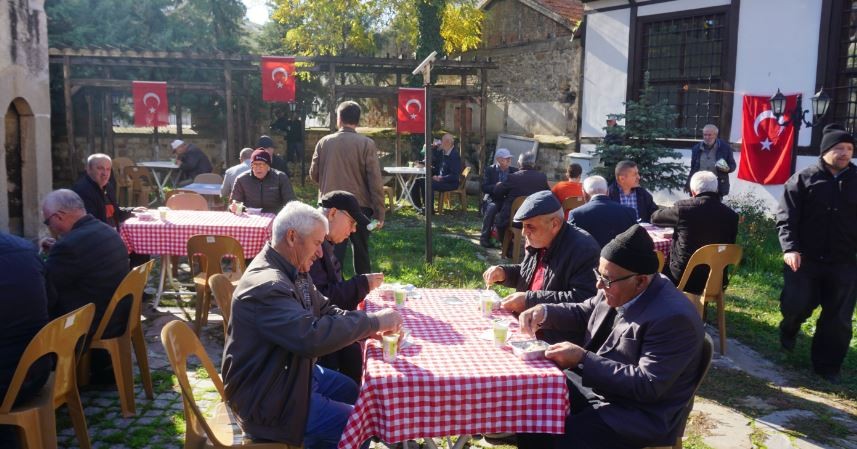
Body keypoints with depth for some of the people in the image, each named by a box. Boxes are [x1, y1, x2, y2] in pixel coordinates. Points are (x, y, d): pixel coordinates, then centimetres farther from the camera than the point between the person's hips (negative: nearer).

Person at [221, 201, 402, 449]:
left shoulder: (292, 271, 2)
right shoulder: (266, 287, -30)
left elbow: (325, 310, 8)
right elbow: (313, 337, -39)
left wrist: (370, 328, -8)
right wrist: (373, 321, -30)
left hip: (292, 373, 10)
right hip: (267, 400, -10)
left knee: (354, 392, 21)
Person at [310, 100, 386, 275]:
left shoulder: (324, 142, -1)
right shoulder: (366, 144, -8)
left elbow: (313, 175, 6)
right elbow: (375, 181, -11)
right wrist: (379, 213, -6)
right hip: (359, 206, -1)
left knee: (333, 253, 5)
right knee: (361, 251, 14)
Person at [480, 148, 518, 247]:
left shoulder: (514, 171, 9)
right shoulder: (490, 170, 3)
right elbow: (484, 187, -6)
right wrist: (495, 186, -26)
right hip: (492, 199, -2)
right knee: (491, 208, -35)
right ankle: (485, 237, -22)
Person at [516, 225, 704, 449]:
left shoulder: (673, 317, -26)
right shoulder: (620, 290, -2)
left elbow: (647, 386, -28)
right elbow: (583, 312, 15)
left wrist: (582, 359, -28)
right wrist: (544, 311, -5)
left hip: (638, 416, -8)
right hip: (595, 385, 8)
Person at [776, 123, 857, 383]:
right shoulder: (803, 179, -1)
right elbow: (785, 217, -7)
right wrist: (789, 248, -19)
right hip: (805, 258, -2)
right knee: (796, 305, -6)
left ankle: (827, 365, 22)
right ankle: (789, 328, 31)